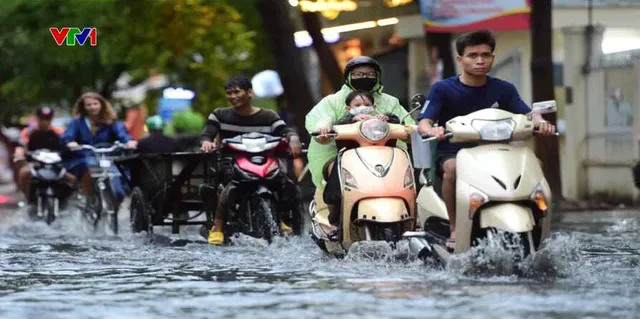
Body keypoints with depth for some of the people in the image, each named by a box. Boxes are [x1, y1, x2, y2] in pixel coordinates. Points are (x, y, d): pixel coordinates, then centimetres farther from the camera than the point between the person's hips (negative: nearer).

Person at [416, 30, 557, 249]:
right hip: (451, 153, -3)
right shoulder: (442, 89, 0)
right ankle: (454, 228, -26)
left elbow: (527, 114, -3)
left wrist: (540, 122, -28)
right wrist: (432, 130, -35)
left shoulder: (503, 90, 8)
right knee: (453, 168, -38)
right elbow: (423, 123, -10)